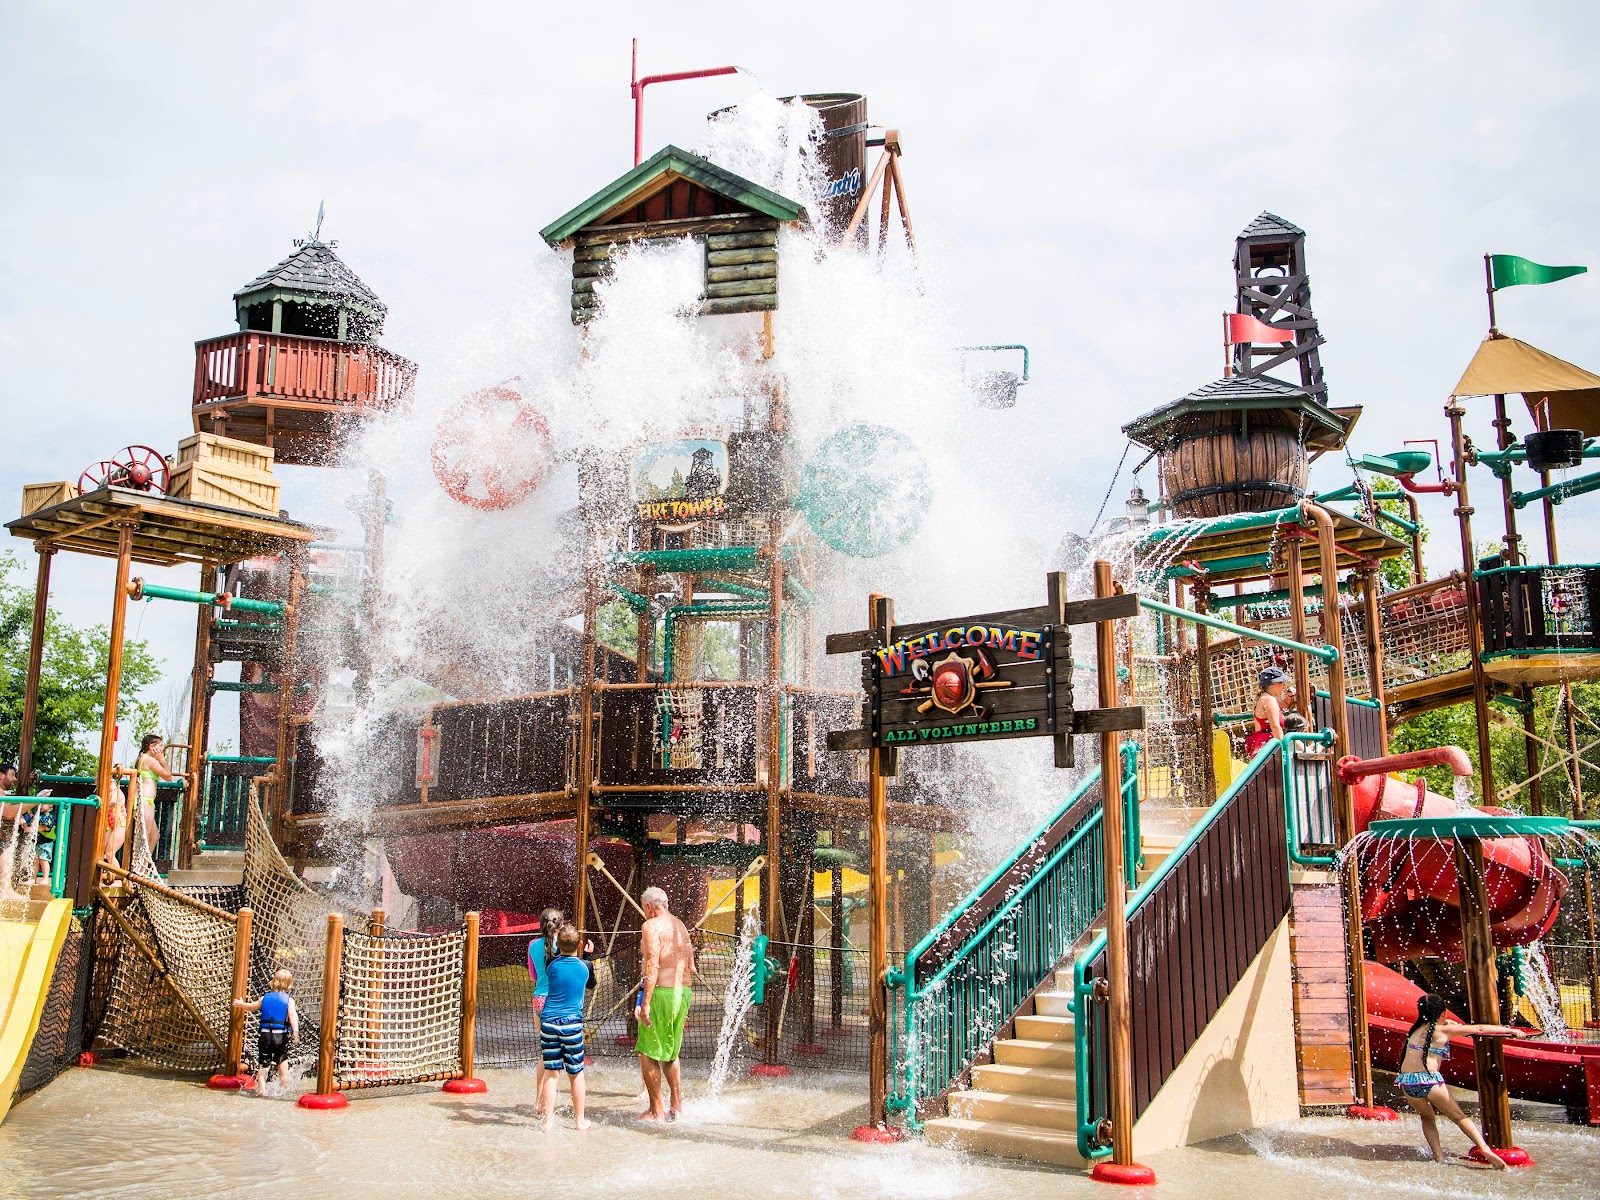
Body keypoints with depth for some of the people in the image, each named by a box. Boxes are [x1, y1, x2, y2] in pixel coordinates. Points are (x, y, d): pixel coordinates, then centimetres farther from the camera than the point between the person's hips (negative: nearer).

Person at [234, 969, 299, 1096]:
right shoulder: (289, 1000, -2)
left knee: (265, 1063, 6)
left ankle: (261, 1087, -10)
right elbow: (293, 1016, -17)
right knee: (282, 1058, 22)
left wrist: (240, 1004, 46)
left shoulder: (265, 998, 8)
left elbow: (252, 1007, 25)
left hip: (265, 1034, 2)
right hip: (282, 1035, -2)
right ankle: (284, 1081, 23)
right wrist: (296, 1032, -26)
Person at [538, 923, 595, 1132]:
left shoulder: (551, 964, -1)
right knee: (576, 1074, 9)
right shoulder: (585, 967, -1)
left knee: (550, 1072, 6)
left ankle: (548, 1120, 4)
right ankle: (579, 1121, 17)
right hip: (572, 1023, -1)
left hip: (548, 1021, 1)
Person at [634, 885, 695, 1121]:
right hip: (684, 992, 8)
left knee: (647, 1053, 2)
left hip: (661, 991, -8)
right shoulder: (681, 926, 16)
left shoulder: (651, 926, -9)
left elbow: (652, 965, -19)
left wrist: (645, 1002, -20)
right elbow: (691, 967, 18)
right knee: (670, 1052, 20)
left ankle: (656, 1111, 2)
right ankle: (677, 1106, 20)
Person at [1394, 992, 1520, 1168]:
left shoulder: (1417, 1028, 18)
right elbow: (1479, 1029, 5)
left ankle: (1438, 1155, 12)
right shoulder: (1443, 1030, 3)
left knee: (1427, 1117, 25)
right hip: (1428, 1080, -4)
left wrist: (1452, 1023, 49)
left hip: (1406, 1082, 4)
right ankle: (1485, 1149, -6)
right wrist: (1510, 1030, 11)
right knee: (1458, 1116, 10)